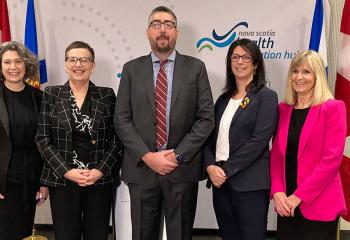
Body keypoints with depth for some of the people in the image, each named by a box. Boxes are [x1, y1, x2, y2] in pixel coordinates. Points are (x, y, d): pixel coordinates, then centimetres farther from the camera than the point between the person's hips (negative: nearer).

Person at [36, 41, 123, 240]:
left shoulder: (107, 95, 4)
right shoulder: (51, 95, 3)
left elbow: (116, 139, 2)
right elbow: (43, 139, -1)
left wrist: (100, 170, -10)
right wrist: (67, 171, -10)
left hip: (100, 180, 1)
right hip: (62, 181, 0)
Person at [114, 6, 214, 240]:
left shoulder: (196, 67, 3)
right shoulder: (131, 69, 6)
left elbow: (206, 118, -2)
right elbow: (122, 119, 1)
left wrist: (178, 155, -11)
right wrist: (147, 156, -10)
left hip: (183, 168, -1)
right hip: (141, 168, 1)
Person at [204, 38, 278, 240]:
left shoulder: (266, 97, -4)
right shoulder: (224, 99, 14)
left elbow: (258, 141, -13)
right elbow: (211, 137, 10)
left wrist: (227, 170, -14)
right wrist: (211, 166, -8)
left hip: (250, 184, -5)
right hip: (220, 181, 6)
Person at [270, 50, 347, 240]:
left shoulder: (333, 108, -6)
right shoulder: (283, 109, 8)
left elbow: (331, 159, -13)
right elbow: (276, 154, 7)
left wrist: (299, 196, -15)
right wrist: (277, 191, -7)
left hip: (318, 205, -4)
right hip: (286, 204, 5)